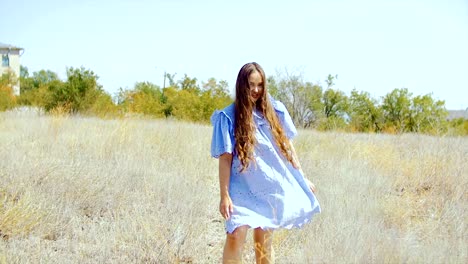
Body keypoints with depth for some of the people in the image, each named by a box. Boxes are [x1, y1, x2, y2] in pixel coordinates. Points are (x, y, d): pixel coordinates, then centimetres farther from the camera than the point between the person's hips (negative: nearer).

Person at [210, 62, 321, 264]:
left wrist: (302, 179, 10)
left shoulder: (273, 111, 3)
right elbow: (225, 158, -9)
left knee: (264, 241, 11)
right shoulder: (229, 117, -8)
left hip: (270, 186, 4)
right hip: (242, 187, -4)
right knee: (236, 236, -18)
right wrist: (224, 195, -12)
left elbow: (287, 145, 10)